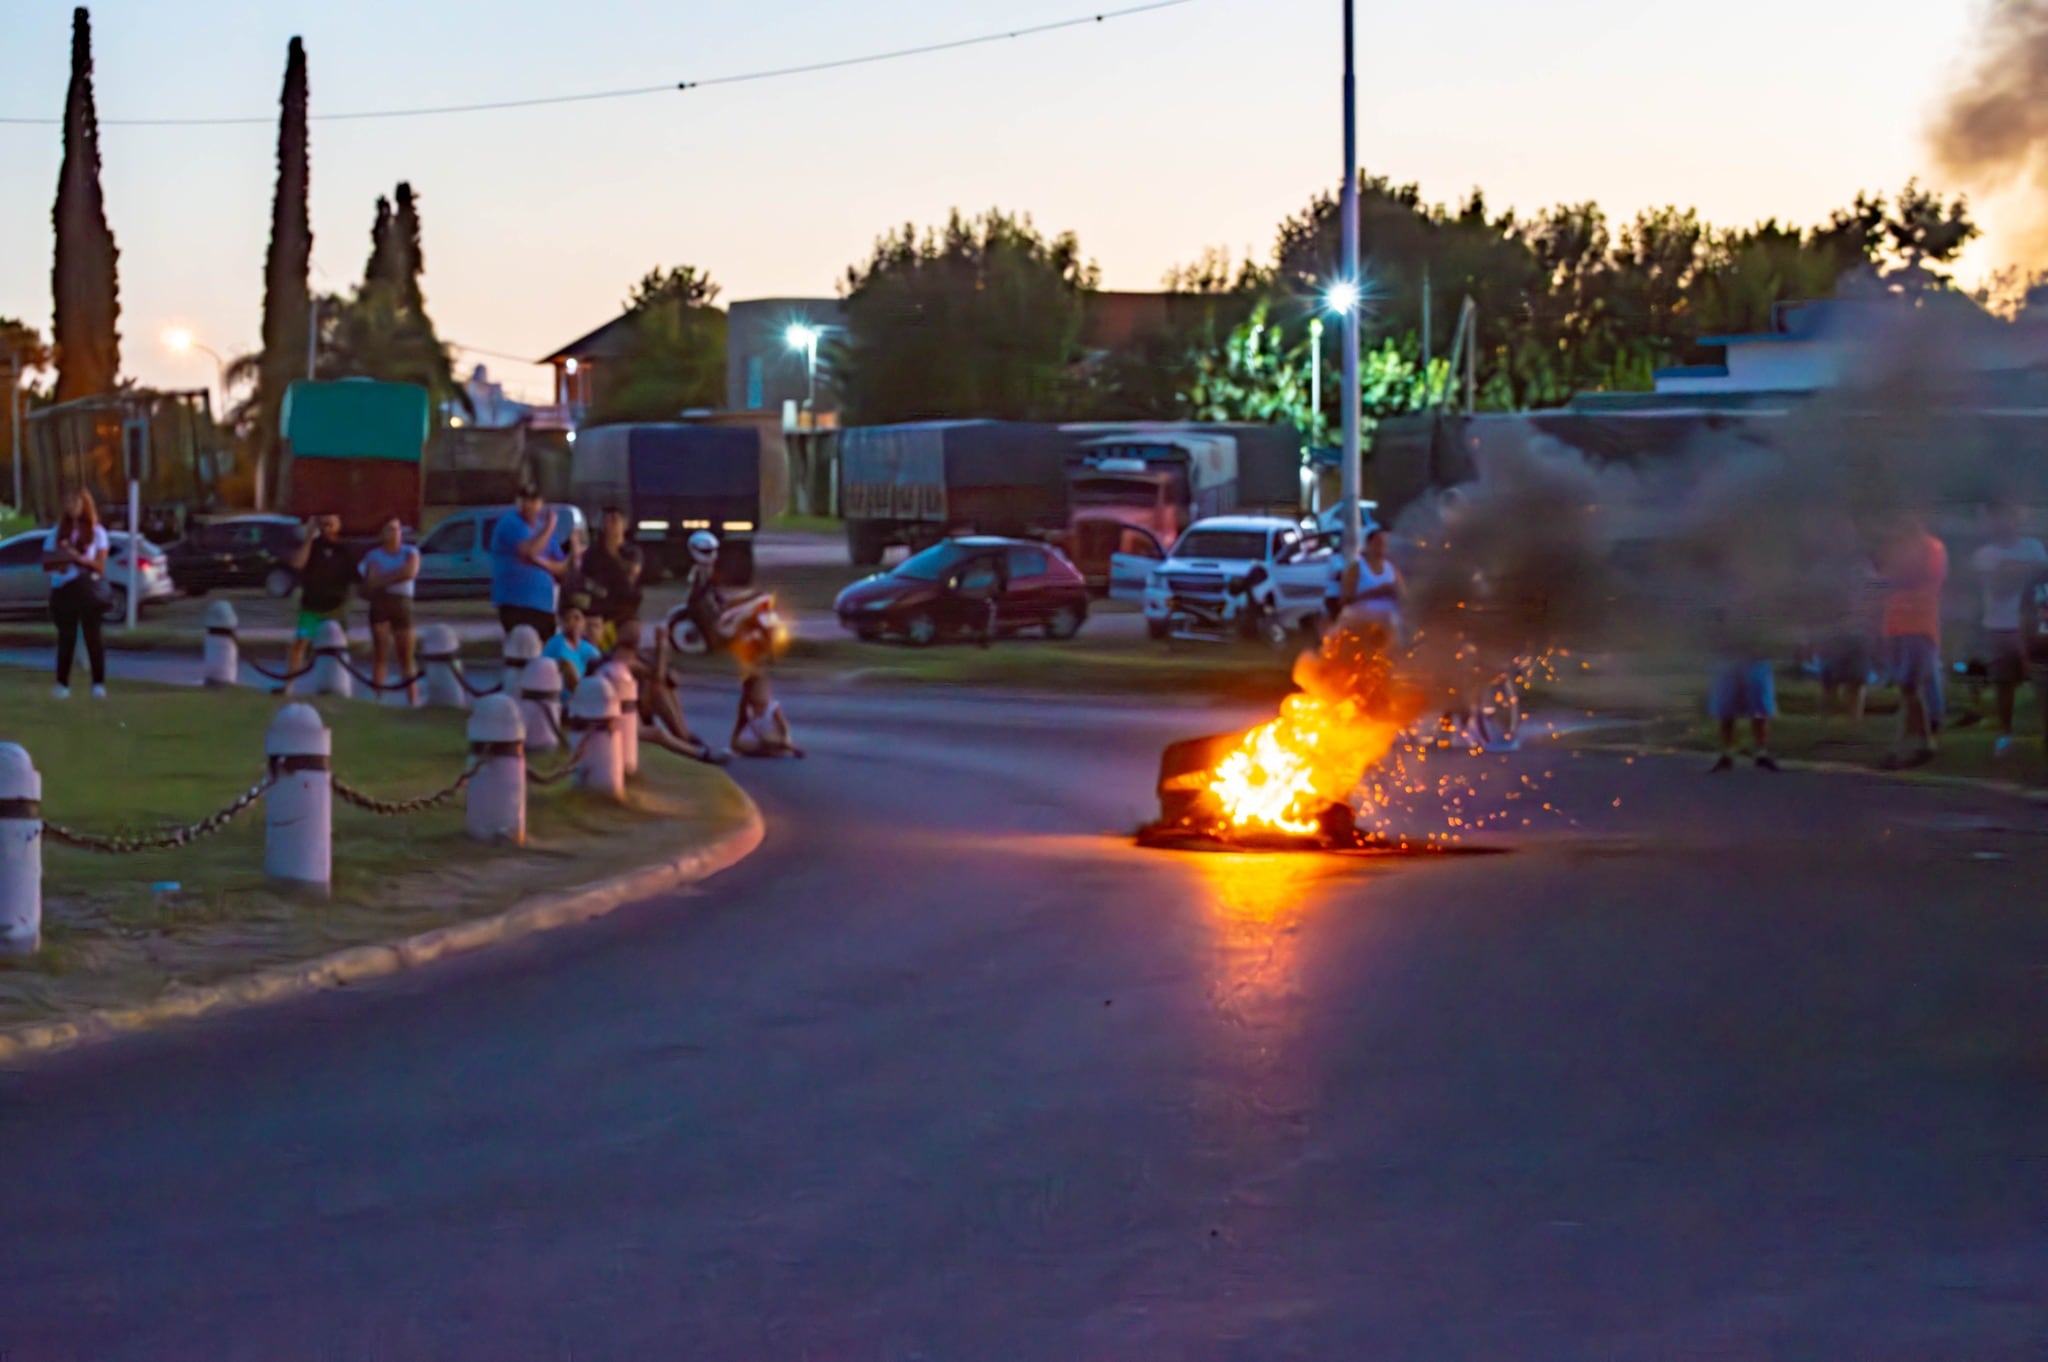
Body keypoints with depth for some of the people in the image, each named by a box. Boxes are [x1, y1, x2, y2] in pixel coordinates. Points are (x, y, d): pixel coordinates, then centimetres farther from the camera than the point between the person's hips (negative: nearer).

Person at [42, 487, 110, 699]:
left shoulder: (97, 532, 3)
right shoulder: (57, 532, 9)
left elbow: (100, 566, -4)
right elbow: (46, 564, 6)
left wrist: (79, 558, -20)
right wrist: (59, 562, -15)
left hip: (89, 588, -2)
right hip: (63, 589, 2)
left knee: (93, 637, -4)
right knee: (66, 638, 0)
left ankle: (98, 684, -4)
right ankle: (62, 684, 2)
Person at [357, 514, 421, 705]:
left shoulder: (410, 552, 10)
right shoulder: (374, 556, 7)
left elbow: (410, 572, -9)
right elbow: (371, 583, -5)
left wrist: (383, 579, -6)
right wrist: (396, 576, -7)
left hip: (403, 604, 1)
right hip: (380, 603, -1)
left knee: (406, 658, 1)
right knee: (381, 655, -6)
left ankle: (413, 700, 0)